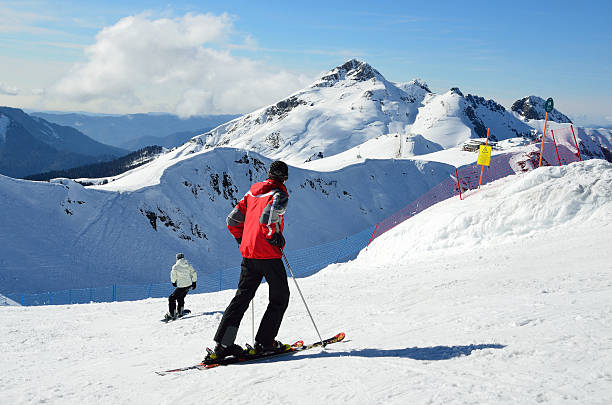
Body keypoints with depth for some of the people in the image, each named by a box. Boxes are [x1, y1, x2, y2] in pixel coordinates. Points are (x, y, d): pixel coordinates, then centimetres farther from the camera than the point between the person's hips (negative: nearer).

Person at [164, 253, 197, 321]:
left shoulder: (175, 267, -12)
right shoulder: (188, 265, 1)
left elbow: (173, 276, -7)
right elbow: (194, 273, 6)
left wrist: (173, 282, 13)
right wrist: (194, 282, 16)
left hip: (181, 287, -6)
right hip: (189, 285, 6)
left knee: (172, 298, 7)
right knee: (180, 298, 28)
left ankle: (171, 314, 4)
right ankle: (180, 312, 35)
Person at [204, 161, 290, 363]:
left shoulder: (252, 192, 13)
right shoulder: (280, 194, -8)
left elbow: (232, 220, 13)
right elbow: (267, 217, -27)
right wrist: (276, 237, -11)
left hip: (248, 253, 7)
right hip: (268, 255, -7)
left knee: (242, 296, 11)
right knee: (280, 297, 8)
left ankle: (222, 344, 5)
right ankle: (264, 343, 4)